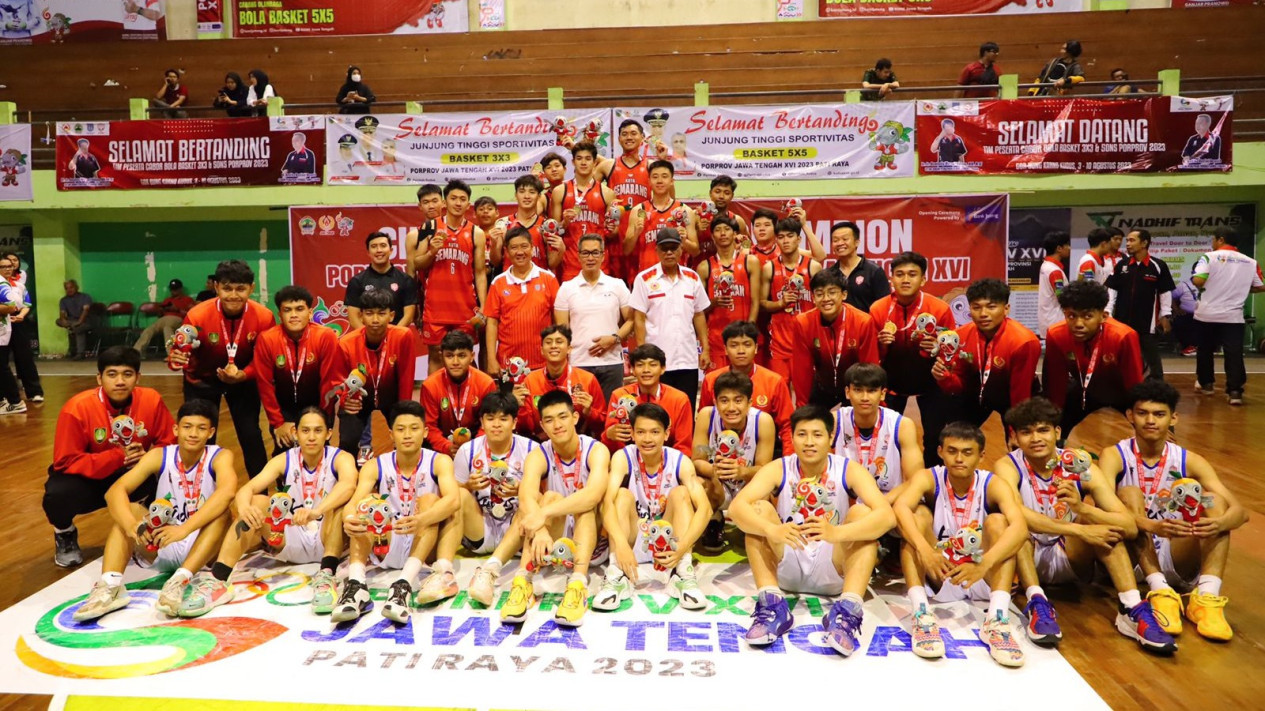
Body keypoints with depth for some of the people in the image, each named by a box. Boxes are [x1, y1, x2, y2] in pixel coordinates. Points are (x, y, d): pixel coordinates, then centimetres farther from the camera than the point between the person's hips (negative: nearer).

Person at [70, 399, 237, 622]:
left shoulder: (220, 457, -12)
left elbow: (227, 491, -34)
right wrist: (131, 524, -37)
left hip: (201, 548, -3)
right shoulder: (159, 456, -4)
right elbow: (114, 491, -17)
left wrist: (184, 529, -45)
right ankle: (110, 586, -34)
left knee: (223, 513, -29)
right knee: (129, 510, -17)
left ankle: (180, 581, -41)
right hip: (161, 547, 3)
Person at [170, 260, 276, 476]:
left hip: (243, 379, 1)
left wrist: (242, 375, -32)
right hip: (202, 380, 0)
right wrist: (176, 358, -42)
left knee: (250, 435, 1)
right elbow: (182, 353, -18)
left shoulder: (264, 317, -24)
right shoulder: (197, 316, -28)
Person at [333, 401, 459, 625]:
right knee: (371, 501, -20)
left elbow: (453, 499, -27)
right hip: (384, 546, 2)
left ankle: (404, 584, -44)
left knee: (429, 499, -25)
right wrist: (349, 519, -45)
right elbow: (354, 503, -20)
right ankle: (356, 583, -41)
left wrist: (422, 519, -47)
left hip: (424, 545, -2)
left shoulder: (439, 461, -7)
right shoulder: (375, 466, -2)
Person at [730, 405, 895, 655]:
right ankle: (771, 605, -30)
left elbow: (887, 515, -26)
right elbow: (737, 506, -24)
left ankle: (847, 611, -34)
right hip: (786, 568, 1)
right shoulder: (777, 469, -8)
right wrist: (772, 530, -45)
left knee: (861, 512, -22)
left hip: (834, 570, 0)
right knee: (758, 509, -21)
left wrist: (836, 533, -44)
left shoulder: (849, 470, -9)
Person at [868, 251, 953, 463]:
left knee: (935, 437, -3)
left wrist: (937, 348, -29)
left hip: (929, 380, -1)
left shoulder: (940, 309, -18)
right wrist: (881, 344, -28)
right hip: (892, 381, 1)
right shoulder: (878, 309, -15)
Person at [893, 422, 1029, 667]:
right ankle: (921, 614, -34)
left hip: (983, 580, 0)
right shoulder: (929, 478, -8)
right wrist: (924, 549, -48)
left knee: (997, 521, -20)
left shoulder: (993, 485, -8)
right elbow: (900, 507, -30)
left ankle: (997, 619, -34)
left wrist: (984, 564, -45)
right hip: (938, 576, 0)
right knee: (919, 513, -21)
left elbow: (1020, 528, -28)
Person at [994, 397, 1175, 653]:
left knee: (1095, 508, -22)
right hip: (1027, 562, -2)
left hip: (1072, 560, 2)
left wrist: (1082, 508, -37)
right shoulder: (1008, 466, -14)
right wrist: (1078, 530, -36)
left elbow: (1130, 527, -19)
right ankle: (1038, 604, -36)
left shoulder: (1080, 466, -9)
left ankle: (1132, 610, -28)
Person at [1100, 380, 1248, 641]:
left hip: (1177, 561, 3)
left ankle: (1207, 597, -30)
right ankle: (1160, 593, -36)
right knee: (1130, 495, -26)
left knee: (1213, 500, -17)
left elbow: (1240, 511, -9)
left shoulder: (1189, 461, 2)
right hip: (1130, 556, -3)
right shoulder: (1114, 456, -7)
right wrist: (1152, 526, -43)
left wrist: (1218, 524, -33)